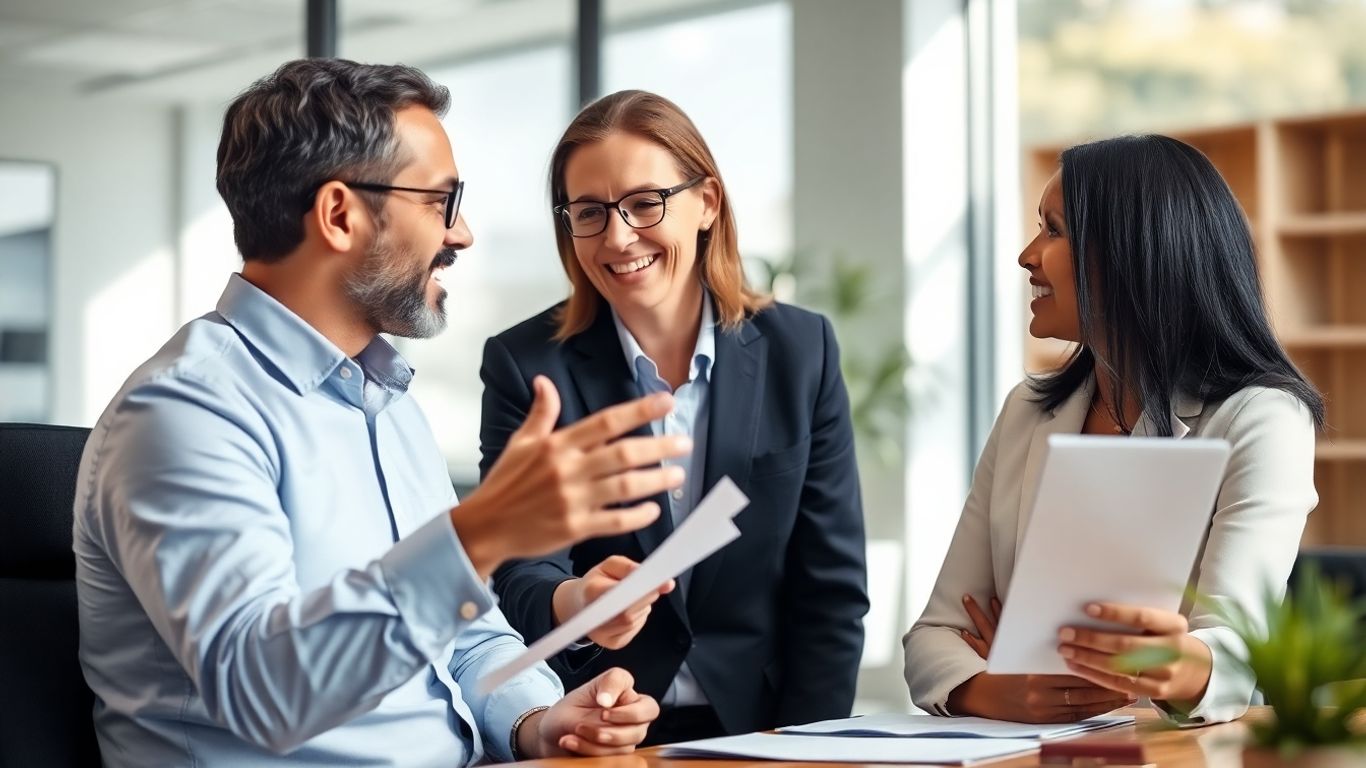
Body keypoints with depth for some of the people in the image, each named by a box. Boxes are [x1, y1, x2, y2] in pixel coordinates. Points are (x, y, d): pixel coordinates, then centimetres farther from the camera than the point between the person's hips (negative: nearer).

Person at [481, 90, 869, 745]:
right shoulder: (525, 364, 0)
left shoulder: (801, 351, 4)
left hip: (760, 729, 0)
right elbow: (520, 576, -8)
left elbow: (832, 588, 4)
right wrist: (573, 604, -29)